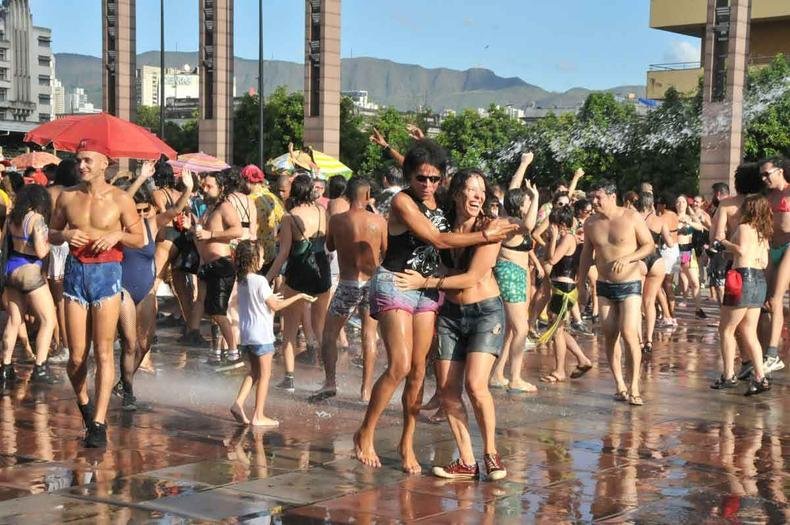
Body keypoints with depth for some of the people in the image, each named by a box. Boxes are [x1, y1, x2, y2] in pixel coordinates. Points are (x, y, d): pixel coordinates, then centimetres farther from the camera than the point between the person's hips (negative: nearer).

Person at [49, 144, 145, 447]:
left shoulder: (119, 199, -1)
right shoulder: (68, 197, 7)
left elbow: (139, 239, 4)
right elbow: (52, 234, 16)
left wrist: (117, 234, -15)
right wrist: (65, 234, -6)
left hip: (106, 273, -3)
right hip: (75, 272, 3)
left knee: (103, 352, -7)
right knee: (76, 355, 4)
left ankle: (98, 423, -4)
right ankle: (83, 403, 32)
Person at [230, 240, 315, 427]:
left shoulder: (241, 281, 6)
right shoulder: (260, 281, -17)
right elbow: (275, 306, -12)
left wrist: (270, 298, 29)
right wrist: (298, 296, -5)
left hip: (245, 334, 7)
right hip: (261, 335, -7)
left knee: (254, 371, 20)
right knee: (264, 374, 3)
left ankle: (238, 403, 7)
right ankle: (258, 416, 5)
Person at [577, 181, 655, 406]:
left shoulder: (632, 217, -9)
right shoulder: (591, 223, 4)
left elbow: (649, 245, -3)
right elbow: (587, 254, 13)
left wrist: (627, 258, -19)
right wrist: (581, 284, 12)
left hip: (630, 285, -4)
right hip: (604, 286, 4)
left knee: (629, 334, -15)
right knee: (610, 336, 4)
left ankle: (633, 387, -6)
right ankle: (620, 385, 13)